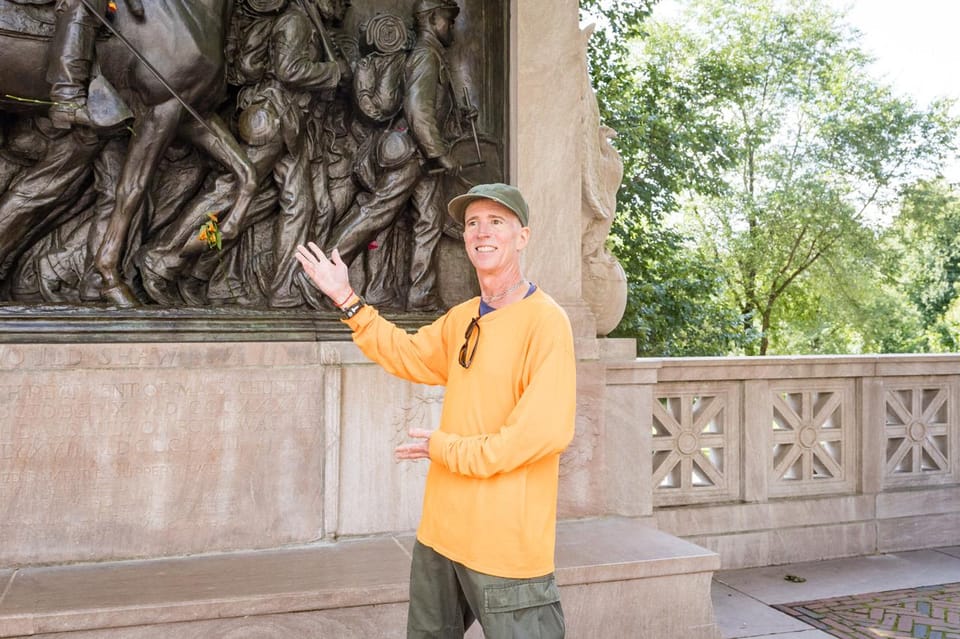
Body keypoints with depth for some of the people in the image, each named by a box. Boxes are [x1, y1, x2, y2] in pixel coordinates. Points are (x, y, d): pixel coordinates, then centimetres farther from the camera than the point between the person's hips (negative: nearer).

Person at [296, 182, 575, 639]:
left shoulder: (545, 320, -16)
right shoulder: (461, 319, 8)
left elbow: (545, 431, -23)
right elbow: (405, 354, 21)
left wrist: (446, 448, -15)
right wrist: (346, 299, 12)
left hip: (507, 544, -8)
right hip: (442, 531, 8)